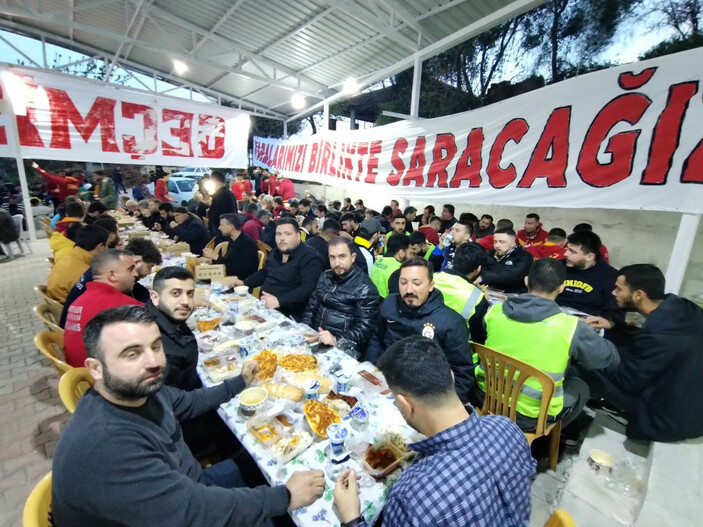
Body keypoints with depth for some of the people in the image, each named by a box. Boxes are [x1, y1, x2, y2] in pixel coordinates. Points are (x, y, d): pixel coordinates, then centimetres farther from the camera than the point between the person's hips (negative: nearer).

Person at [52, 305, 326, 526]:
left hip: (184, 494, 7)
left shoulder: (143, 389, -12)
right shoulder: (105, 446, -37)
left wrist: (241, 382, 13)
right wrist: (286, 496, -27)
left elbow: (188, 403, 9)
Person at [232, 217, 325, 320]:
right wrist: (244, 283, 15)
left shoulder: (310, 258, -13)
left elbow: (307, 289, -25)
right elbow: (264, 273, 29)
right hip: (263, 307, 8)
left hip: (287, 316, -8)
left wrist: (278, 301, -33)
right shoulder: (275, 252, 13)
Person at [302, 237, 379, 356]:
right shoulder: (325, 277, 10)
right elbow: (311, 307, 15)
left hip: (344, 347, -6)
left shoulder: (364, 288, -9)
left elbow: (364, 327, -14)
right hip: (316, 338, 6)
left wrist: (337, 341, -26)